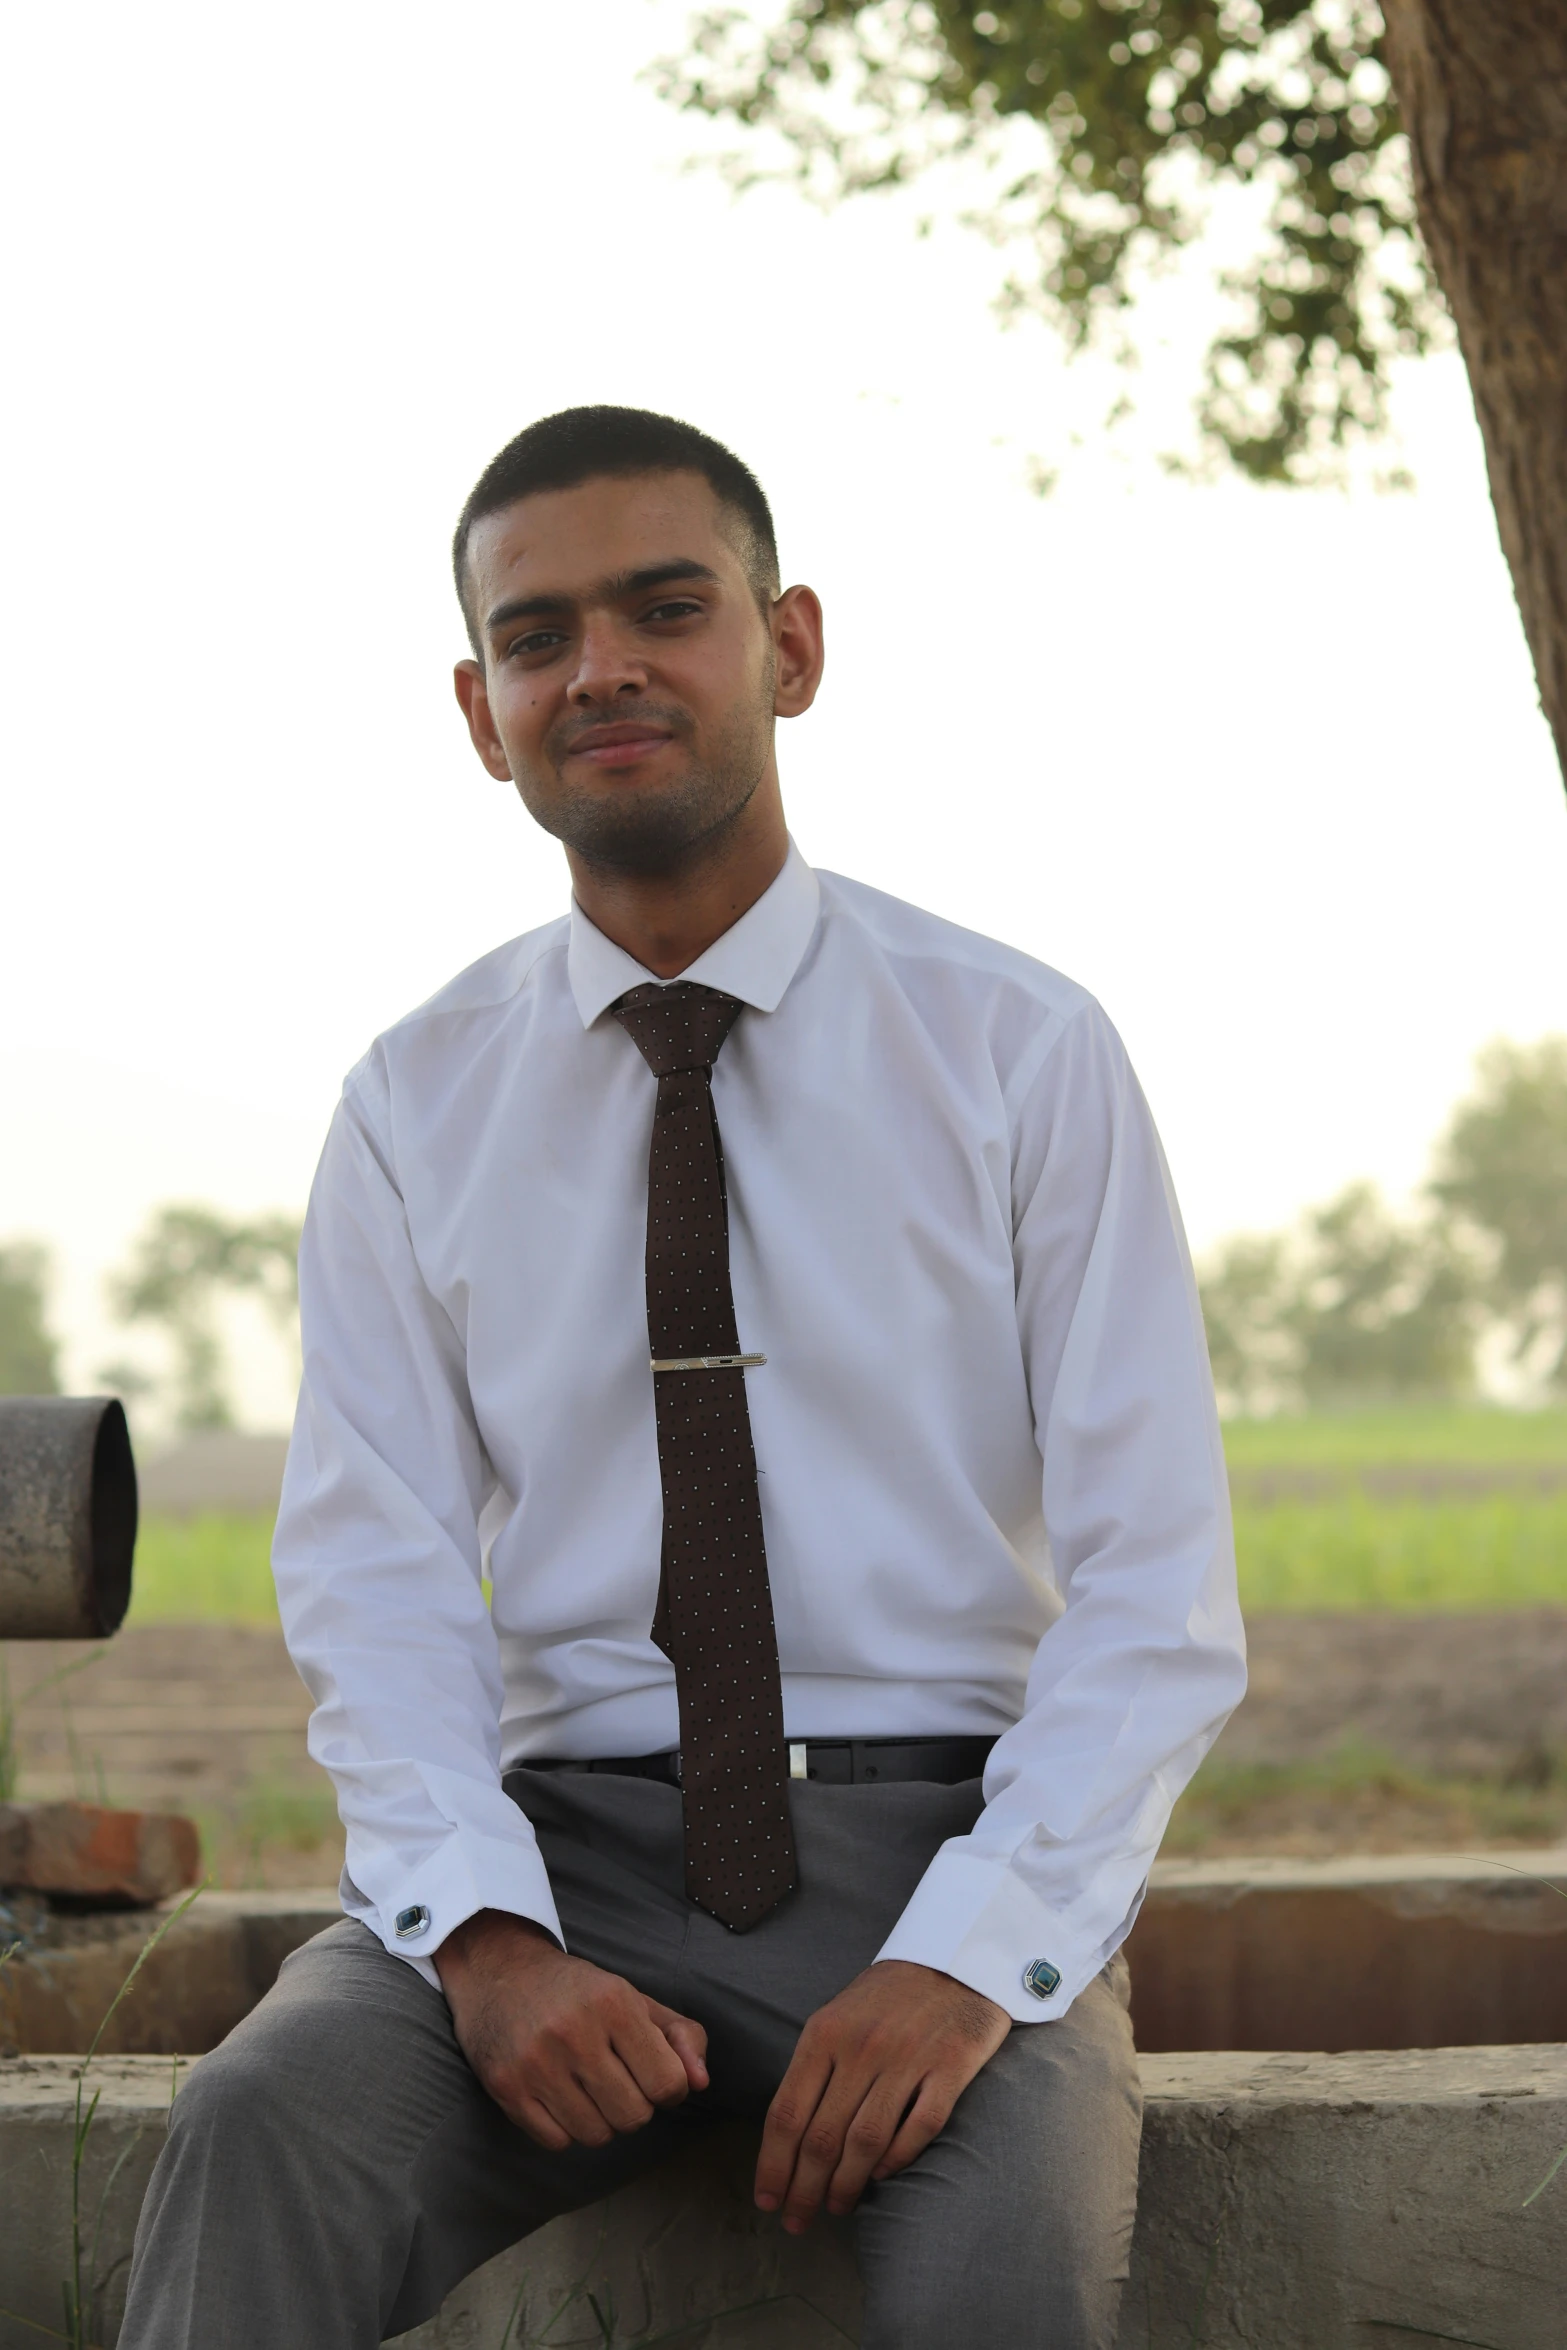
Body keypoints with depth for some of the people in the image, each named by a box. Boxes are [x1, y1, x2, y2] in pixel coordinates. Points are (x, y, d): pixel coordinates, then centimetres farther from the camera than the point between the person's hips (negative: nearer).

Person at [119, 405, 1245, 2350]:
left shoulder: (1022, 1056, 2)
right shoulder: (415, 1108, 9)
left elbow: (1159, 1595, -2)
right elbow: (375, 1584, 1)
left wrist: (970, 1956, -18)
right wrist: (484, 1936, -18)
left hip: (942, 1844, -1)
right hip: (564, 1840, 2)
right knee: (259, 2138, -30)